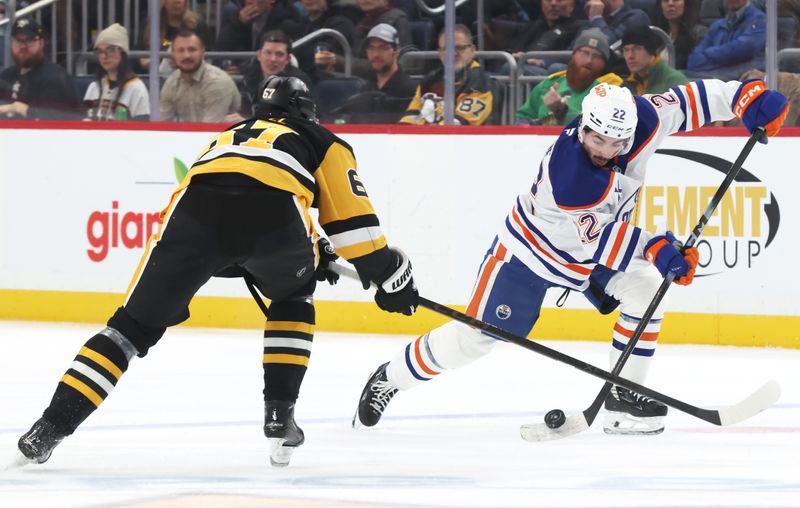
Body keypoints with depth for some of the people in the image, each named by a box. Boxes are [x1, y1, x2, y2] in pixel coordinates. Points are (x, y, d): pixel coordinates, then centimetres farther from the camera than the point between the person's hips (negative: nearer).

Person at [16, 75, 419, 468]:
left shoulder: (228, 136, 45)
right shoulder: (321, 141, 34)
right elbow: (350, 214, 23)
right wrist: (387, 272, 31)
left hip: (195, 212, 2)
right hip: (273, 211, -2)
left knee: (136, 323, 8)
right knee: (293, 297, 32)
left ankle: (50, 428, -4)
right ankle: (279, 415, 20)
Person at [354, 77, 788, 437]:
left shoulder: (640, 119, -25)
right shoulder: (567, 175, -41)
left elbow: (683, 103, -12)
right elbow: (597, 240, -33)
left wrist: (745, 97, -19)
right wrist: (654, 249, -39)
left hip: (596, 248, 6)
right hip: (531, 248, -6)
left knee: (646, 291, -17)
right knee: (477, 335, -3)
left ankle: (623, 397, -4)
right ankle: (391, 378, 18)